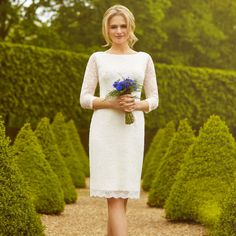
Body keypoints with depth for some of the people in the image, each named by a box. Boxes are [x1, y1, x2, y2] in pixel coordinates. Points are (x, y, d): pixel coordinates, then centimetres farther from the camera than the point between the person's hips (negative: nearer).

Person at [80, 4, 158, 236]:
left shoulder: (144, 59, 12)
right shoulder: (97, 58, 7)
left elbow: (153, 99, 12)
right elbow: (85, 99, 4)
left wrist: (137, 105, -10)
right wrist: (112, 103, -14)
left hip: (132, 130, 2)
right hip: (104, 129, -2)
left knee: (123, 193, 4)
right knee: (114, 195, -9)